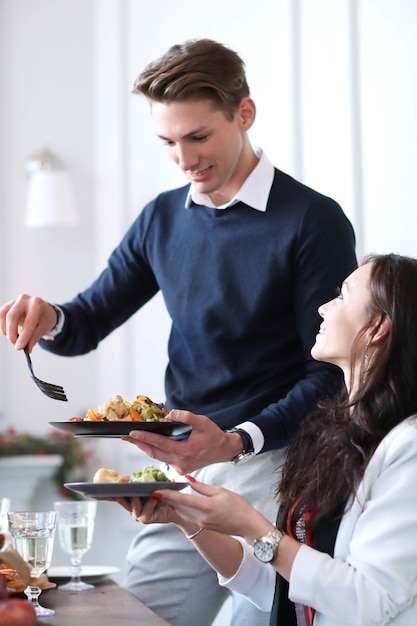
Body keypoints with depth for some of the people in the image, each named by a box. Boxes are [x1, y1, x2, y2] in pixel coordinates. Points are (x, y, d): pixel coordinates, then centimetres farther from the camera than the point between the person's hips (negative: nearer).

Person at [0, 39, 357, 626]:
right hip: (183, 468, 5)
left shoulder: (314, 221, -8)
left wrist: (237, 442, -24)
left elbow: (329, 373, -10)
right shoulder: (163, 219, 10)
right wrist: (48, 319, -8)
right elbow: (89, 323, 16)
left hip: (274, 463, -5)